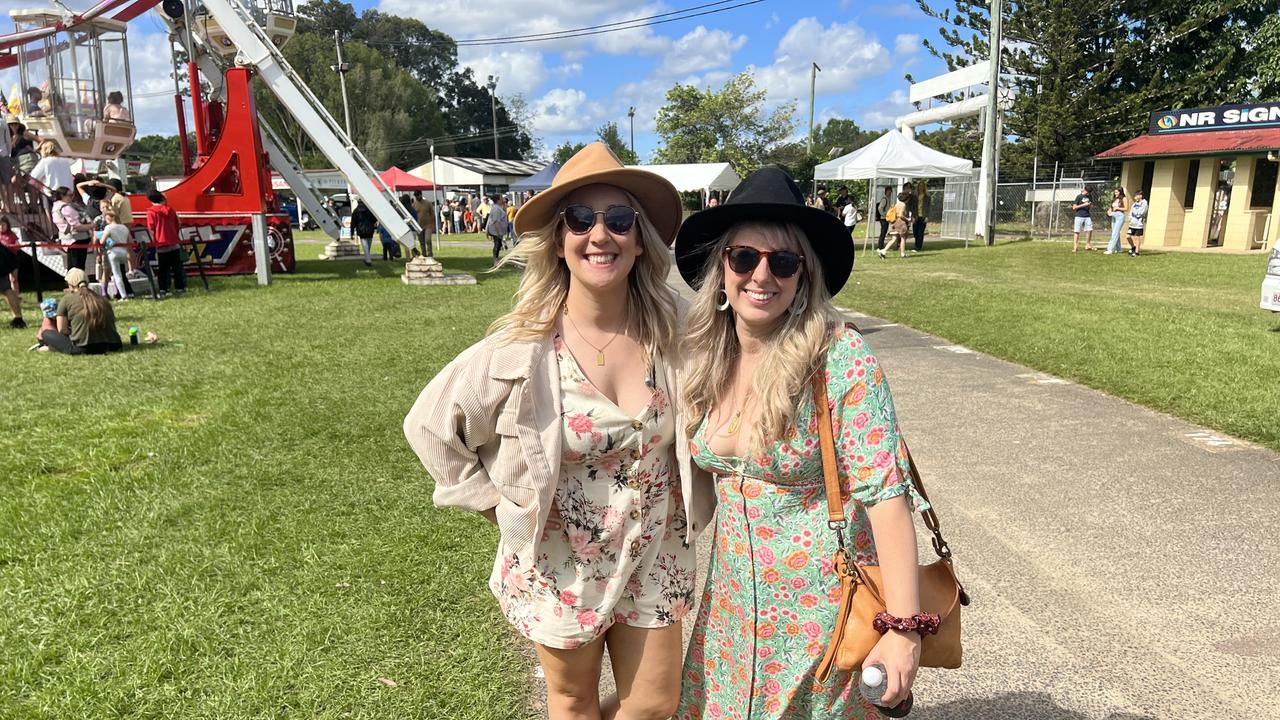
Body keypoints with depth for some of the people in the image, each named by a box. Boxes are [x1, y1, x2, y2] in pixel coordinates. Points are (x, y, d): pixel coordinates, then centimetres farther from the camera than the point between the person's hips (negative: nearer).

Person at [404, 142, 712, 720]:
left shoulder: (669, 335, -12)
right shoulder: (522, 348, -20)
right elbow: (431, 426, -9)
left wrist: (687, 505, 3)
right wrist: (500, 505, -9)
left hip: (654, 559, 3)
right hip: (560, 564, -2)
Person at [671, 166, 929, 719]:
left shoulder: (843, 359, -21)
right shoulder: (704, 359, -5)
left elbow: (886, 495, -21)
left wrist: (904, 628, -21)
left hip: (824, 600, -5)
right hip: (732, 596, 5)